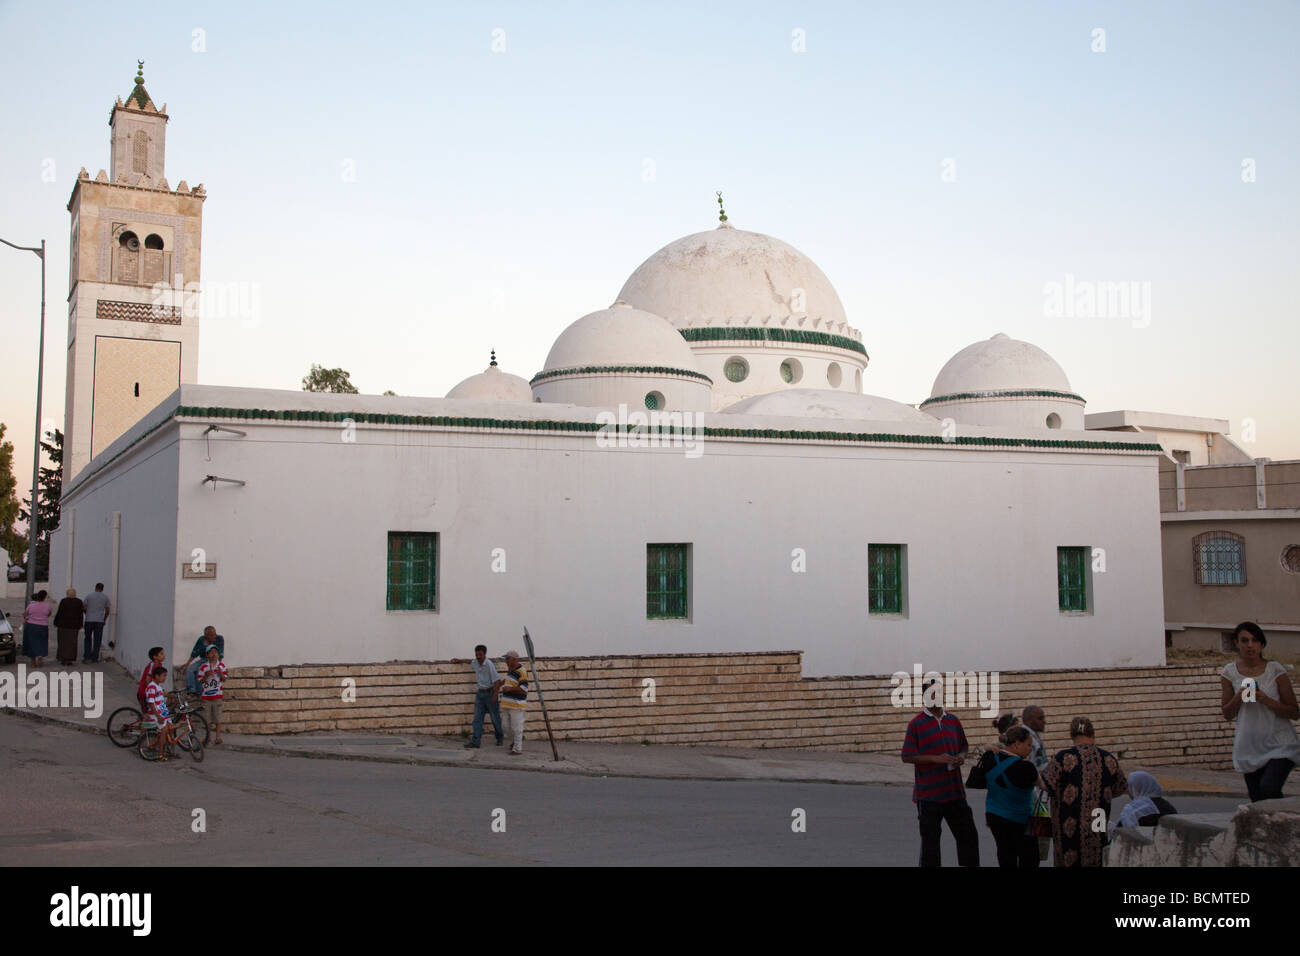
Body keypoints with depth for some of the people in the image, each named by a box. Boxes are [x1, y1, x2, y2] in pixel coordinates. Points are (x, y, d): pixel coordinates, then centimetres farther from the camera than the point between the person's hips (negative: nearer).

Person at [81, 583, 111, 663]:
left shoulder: (88, 596, 2)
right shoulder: (105, 597, 3)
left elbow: (84, 608, 2)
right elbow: (107, 611, 3)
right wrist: (104, 620, 17)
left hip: (89, 620, 0)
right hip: (99, 621, 0)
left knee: (88, 639, 11)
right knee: (97, 640, 5)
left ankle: (86, 657, 4)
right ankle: (94, 658, 4)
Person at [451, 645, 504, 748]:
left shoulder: (489, 665, -18)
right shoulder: (475, 663, 4)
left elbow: (496, 681, -17)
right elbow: (470, 661, 32)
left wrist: (494, 695, -19)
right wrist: (460, 660, 32)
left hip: (489, 692, -7)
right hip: (480, 692, 7)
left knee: (495, 717, 5)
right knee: (477, 718, 1)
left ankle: (500, 738, 22)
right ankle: (475, 741, -1)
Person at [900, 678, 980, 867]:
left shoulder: (953, 721, 9)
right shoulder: (916, 723, -7)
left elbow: (964, 746, 22)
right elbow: (907, 757, -9)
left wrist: (961, 756, -2)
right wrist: (935, 759, -20)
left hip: (955, 791, 5)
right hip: (928, 793, -5)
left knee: (968, 835, 9)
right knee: (930, 841, 4)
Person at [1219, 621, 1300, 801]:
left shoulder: (1275, 670, -3)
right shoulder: (1230, 672, 3)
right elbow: (1227, 715, 8)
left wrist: (1267, 700, -17)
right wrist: (1238, 697, -11)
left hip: (1279, 746, -3)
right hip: (1249, 749, 3)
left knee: (1268, 788, -24)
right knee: (1257, 801, 4)